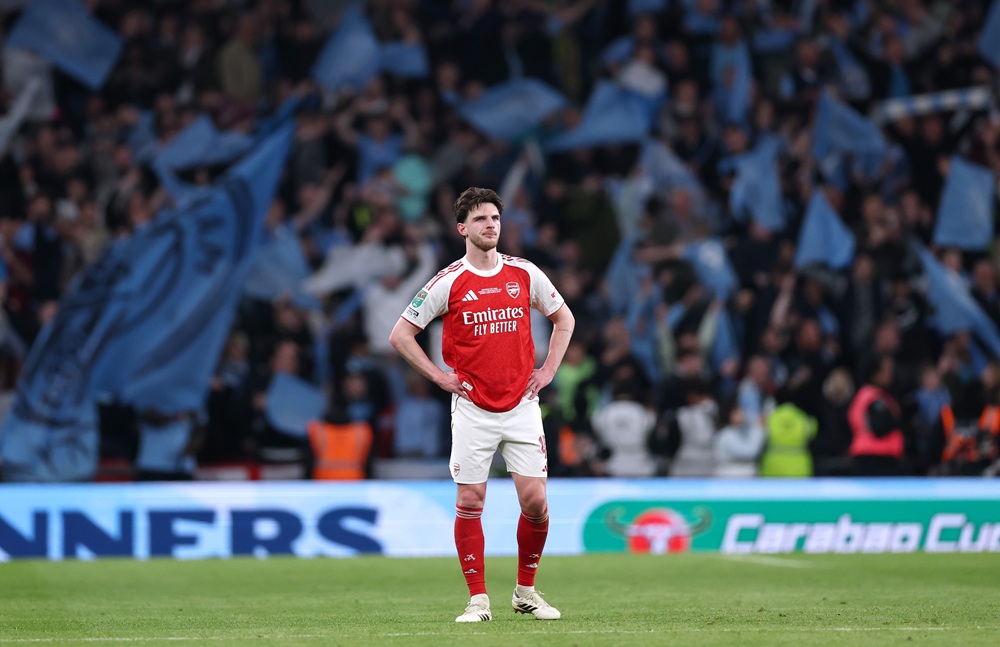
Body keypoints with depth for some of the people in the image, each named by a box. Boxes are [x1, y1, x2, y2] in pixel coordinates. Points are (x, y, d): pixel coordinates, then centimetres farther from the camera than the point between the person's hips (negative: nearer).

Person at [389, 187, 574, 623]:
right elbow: (401, 334, 2)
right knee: (470, 502, -2)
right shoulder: (449, 283, -4)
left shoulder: (525, 274, 4)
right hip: (472, 411, -2)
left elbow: (563, 318, 19)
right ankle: (478, 600, 6)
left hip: (521, 405, 2)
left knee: (535, 502, -2)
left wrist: (548, 370, 9)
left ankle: (526, 592, 15)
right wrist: (440, 376, -3)